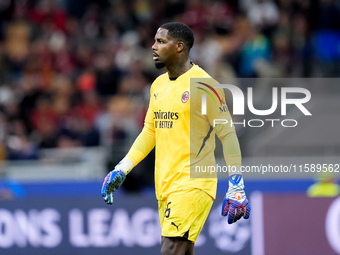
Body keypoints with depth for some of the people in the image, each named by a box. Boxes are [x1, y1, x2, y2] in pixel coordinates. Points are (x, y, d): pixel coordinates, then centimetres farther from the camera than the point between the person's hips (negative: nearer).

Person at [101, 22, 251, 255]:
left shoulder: (202, 85, -11)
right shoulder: (158, 85, 14)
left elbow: (228, 135, -9)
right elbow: (149, 131, 23)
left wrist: (236, 189, -12)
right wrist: (121, 170, 15)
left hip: (192, 184, -8)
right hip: (165, 187, 8)